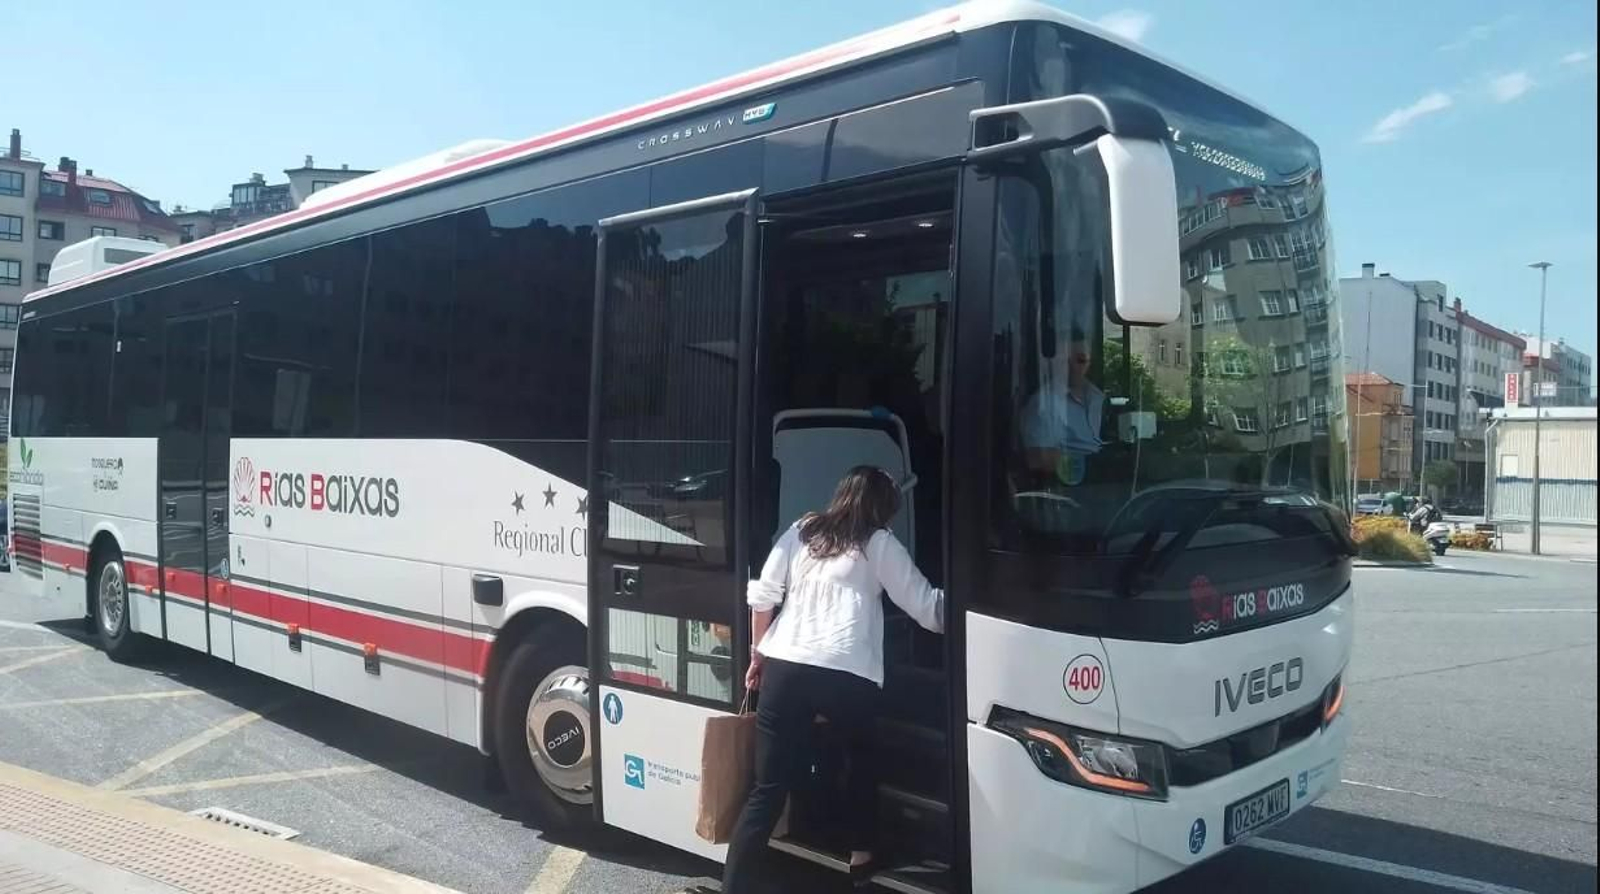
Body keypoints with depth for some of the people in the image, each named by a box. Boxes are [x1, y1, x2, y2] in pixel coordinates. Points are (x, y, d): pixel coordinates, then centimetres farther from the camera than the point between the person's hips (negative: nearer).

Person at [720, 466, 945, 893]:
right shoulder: (878, 544, 8)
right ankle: (861, 856, 36)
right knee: (862, 758, 28)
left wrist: (758, 655, 23)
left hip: (784, 667, 3)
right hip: (847, 674, -2)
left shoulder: (800, 531, 18)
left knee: (768, 787, 4)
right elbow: (926, 606, 9)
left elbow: (761, 596, 14)